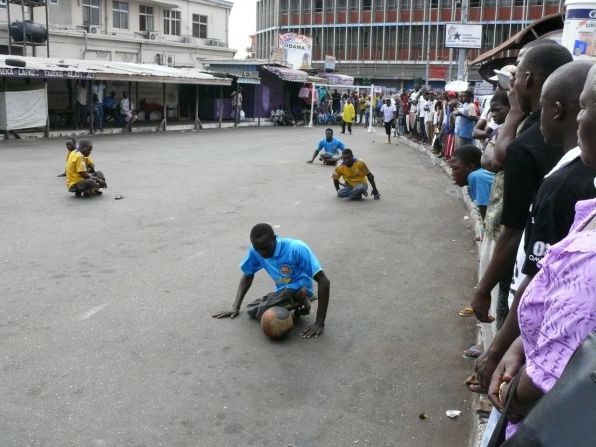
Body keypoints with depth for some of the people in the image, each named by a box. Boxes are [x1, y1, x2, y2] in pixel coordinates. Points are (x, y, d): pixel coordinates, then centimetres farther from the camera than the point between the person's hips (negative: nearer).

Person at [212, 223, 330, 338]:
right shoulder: (256, 251, -12)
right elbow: (247, 276, 8)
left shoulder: (297, 249, -29)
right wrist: (235, 307, -1)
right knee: (251, 311, -12)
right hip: (282, 292, 7)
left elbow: (324, 282, -29)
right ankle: (297, 305, 2)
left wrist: (319, 323, -30)